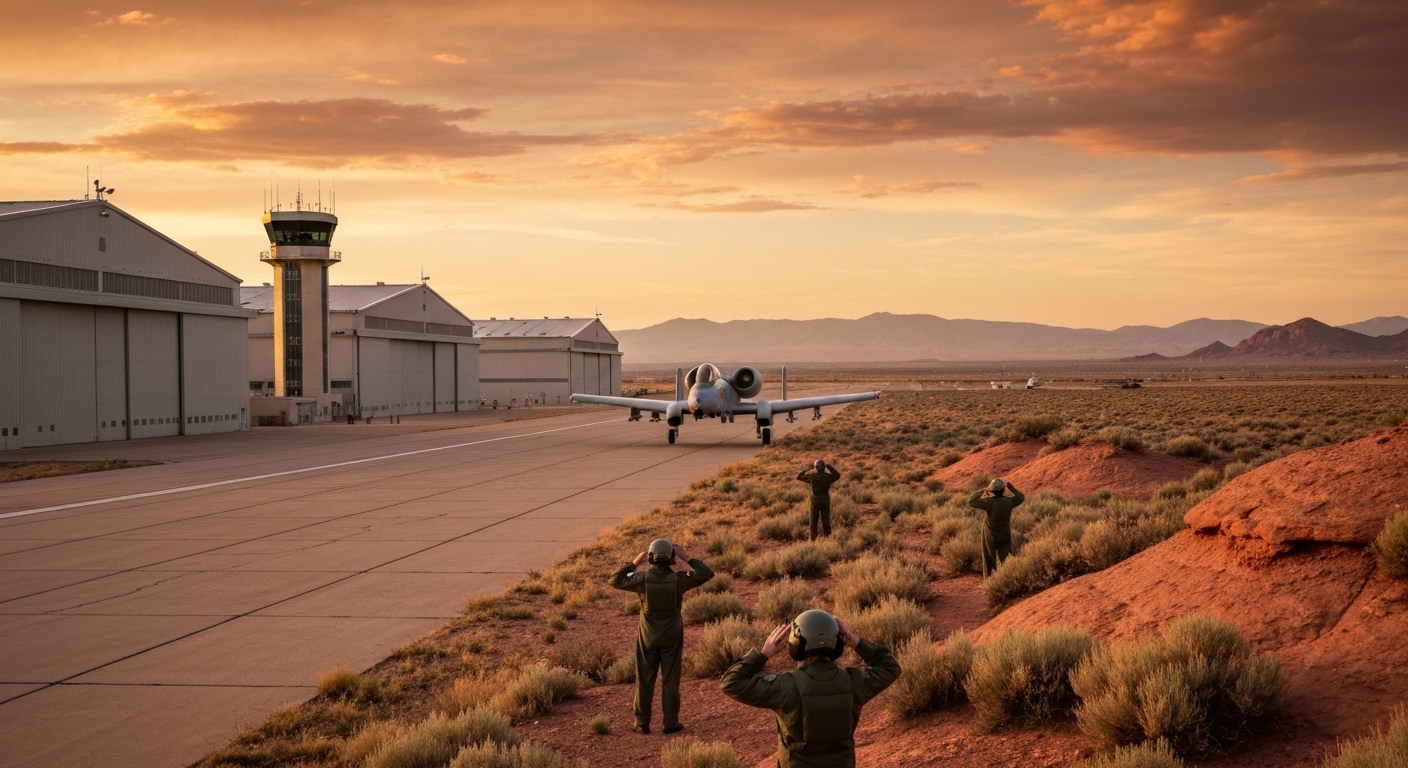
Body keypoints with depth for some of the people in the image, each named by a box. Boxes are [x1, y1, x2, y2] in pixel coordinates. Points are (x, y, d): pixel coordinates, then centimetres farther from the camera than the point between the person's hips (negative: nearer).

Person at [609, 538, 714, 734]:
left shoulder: (642, 578, -15)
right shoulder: (678, 579, -16)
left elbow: (615, 581, -1)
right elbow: (707, 573, -5)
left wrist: (634, 562, 2)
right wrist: (687, 558, -3)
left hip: (648, 636, 0)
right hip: (671, 636, 0)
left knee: (644, 680, 9)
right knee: (670, 679, 7)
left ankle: (642, 723, 11)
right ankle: (671, 723, 9)